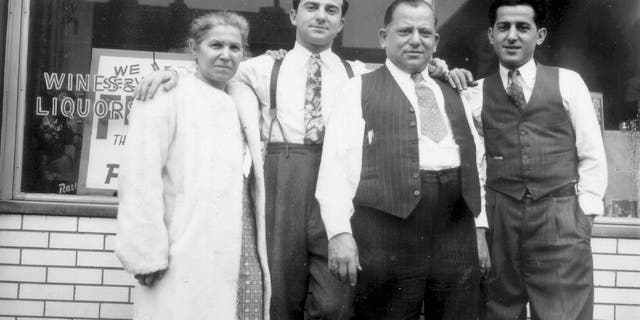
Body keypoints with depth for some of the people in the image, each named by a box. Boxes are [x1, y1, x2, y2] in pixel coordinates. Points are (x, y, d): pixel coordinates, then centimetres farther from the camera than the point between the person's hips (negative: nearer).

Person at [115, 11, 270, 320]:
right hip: (188, 265, -6)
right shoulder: (168, 97, -3)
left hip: (245, 260, 6)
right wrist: (148, 255, -17)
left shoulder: (239, 106, 19)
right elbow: (140, 178, -13)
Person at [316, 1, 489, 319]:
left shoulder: (452, 96, 22)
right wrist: (339, 232, -15)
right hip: (388, 223, -4)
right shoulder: (359, 89, 6)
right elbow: (337, 162, -5)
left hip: (456, 230, 5)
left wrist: (480, 228, 11)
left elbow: (476, 163, 21)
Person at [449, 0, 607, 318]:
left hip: (561, 220, -1)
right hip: (500, 218, 1)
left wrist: (584, 215, -1)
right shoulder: (477, 93, 9)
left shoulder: (568, 82, 7)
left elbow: (592, 156, 7)